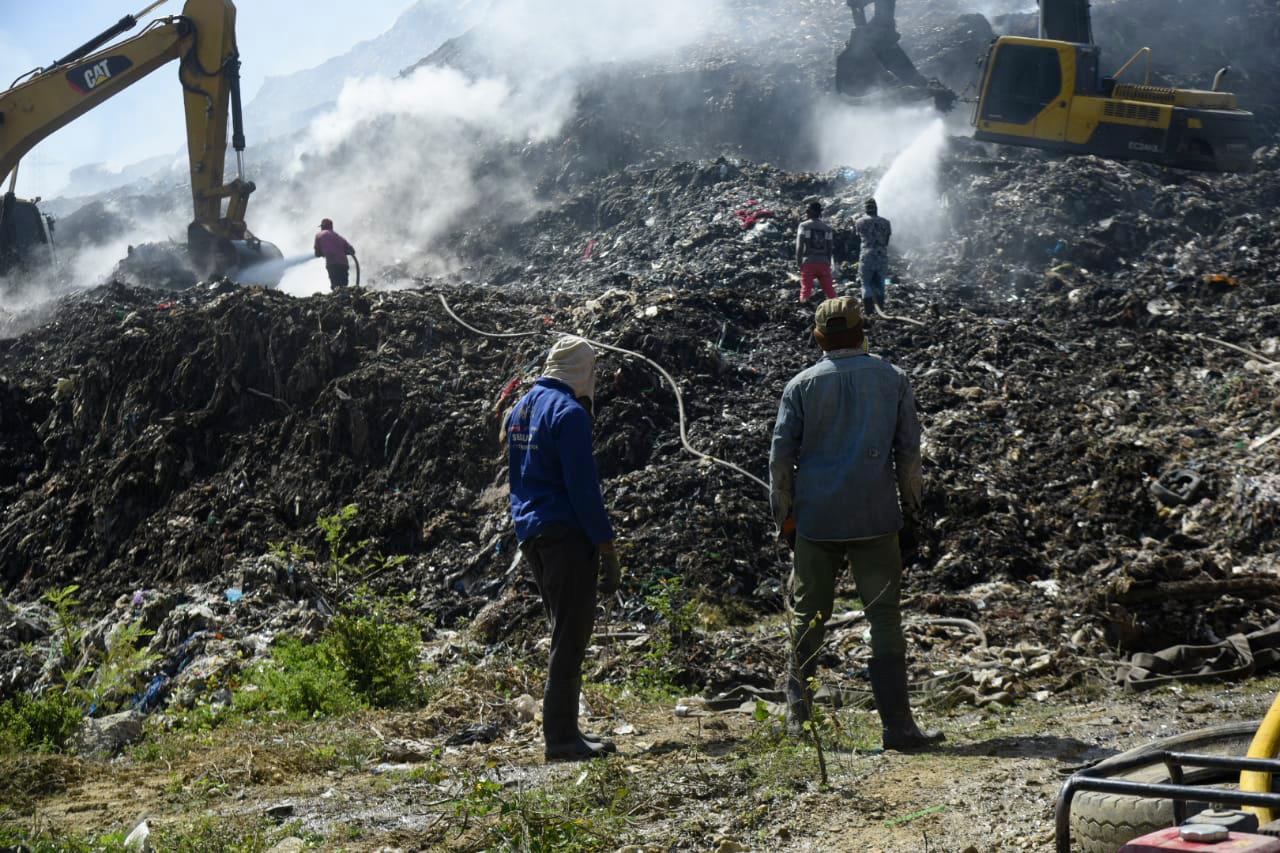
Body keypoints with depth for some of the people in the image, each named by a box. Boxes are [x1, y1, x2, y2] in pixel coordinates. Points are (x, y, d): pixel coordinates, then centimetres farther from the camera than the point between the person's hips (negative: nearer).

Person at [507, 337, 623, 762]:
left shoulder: (521, 408, 14)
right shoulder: (569, 412, -14)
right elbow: (583, 486, -17)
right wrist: (607, 548, -14)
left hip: (530, 531, 9)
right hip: (566, 534, -9)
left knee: (564, 631, 16)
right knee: (571, 635, -5)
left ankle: (563, 729, 20)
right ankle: (561, 737, -4)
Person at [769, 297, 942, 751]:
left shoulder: (802, 386, 2)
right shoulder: (893, 380, 3)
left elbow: (781, 457, 2)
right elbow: (909, 452, 4)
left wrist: (785, 517, 11)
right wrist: (910, 513, 11)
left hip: (815, 521, 1)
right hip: (876, 520, -1)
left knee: (808, 617, 12)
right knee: (885, 619, 1)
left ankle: (797, 717, 17)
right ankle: (897, 725, -2)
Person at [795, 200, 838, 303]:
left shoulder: (804, 226, 0)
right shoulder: (827, 228, 10)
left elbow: (799, 246, -6)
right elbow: (830, 248, 10)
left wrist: (799, 263, 0)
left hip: (808, 262, -3)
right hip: (823, 263, 3)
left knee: (806, 290, -3)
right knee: (830, 291, 6)